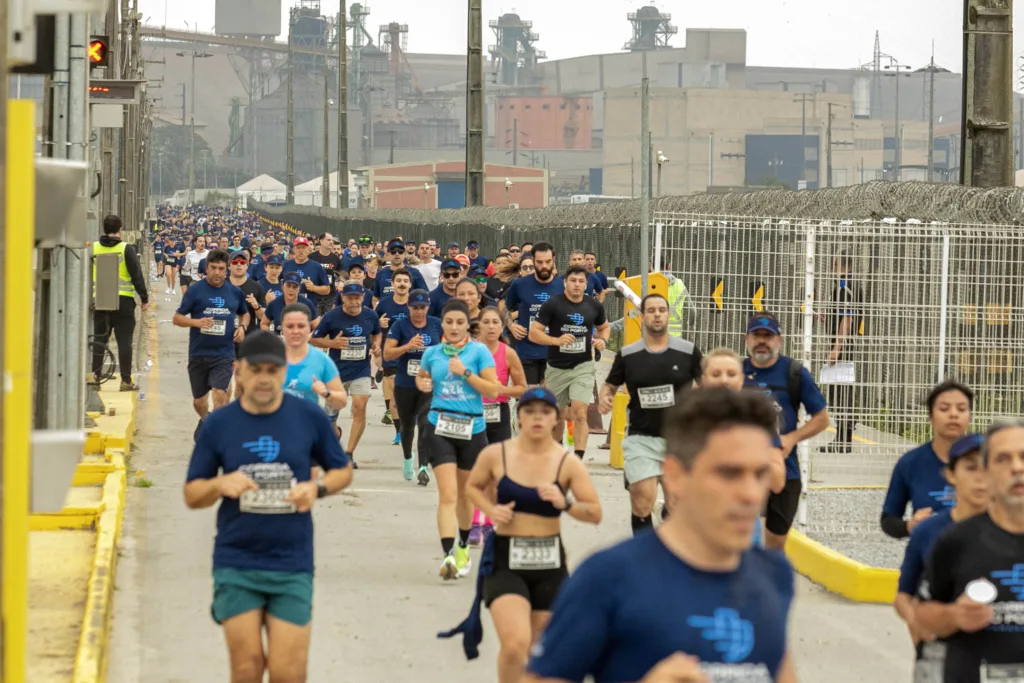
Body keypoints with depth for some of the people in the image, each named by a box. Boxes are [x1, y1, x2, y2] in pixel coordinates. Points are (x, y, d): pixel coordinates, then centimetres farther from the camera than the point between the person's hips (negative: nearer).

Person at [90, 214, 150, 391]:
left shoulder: (94, 249, 4)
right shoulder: (126, 249, -6)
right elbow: (137, 275, -6)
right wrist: (144, 298, 1)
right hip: (123, 301, -3)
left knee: (99, 338, 12)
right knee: (124, 341, 1)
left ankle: (94, 374, 5)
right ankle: (126, 380, 2)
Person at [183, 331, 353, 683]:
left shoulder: (309, 417, 0)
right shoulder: (218, 424, 1)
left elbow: (342, 471, 12)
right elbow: (191, 495, 7)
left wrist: (317, 488, -10)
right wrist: (221, 484, -15)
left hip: (293, 565, 0)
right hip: (236, 565, 0)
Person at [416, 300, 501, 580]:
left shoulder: (479, 351, -2)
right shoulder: (432, 353, 6)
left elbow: (493, 390, -8)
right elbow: (421, 377, 26)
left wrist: (465, 373, -15)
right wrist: (422, 384, 4)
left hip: (472, 429, 0)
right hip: (439, 428, 0)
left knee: (464, 494, 16)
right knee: (447, 494, -14)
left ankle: (463, 548, 38)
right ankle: (448, 556, -23)